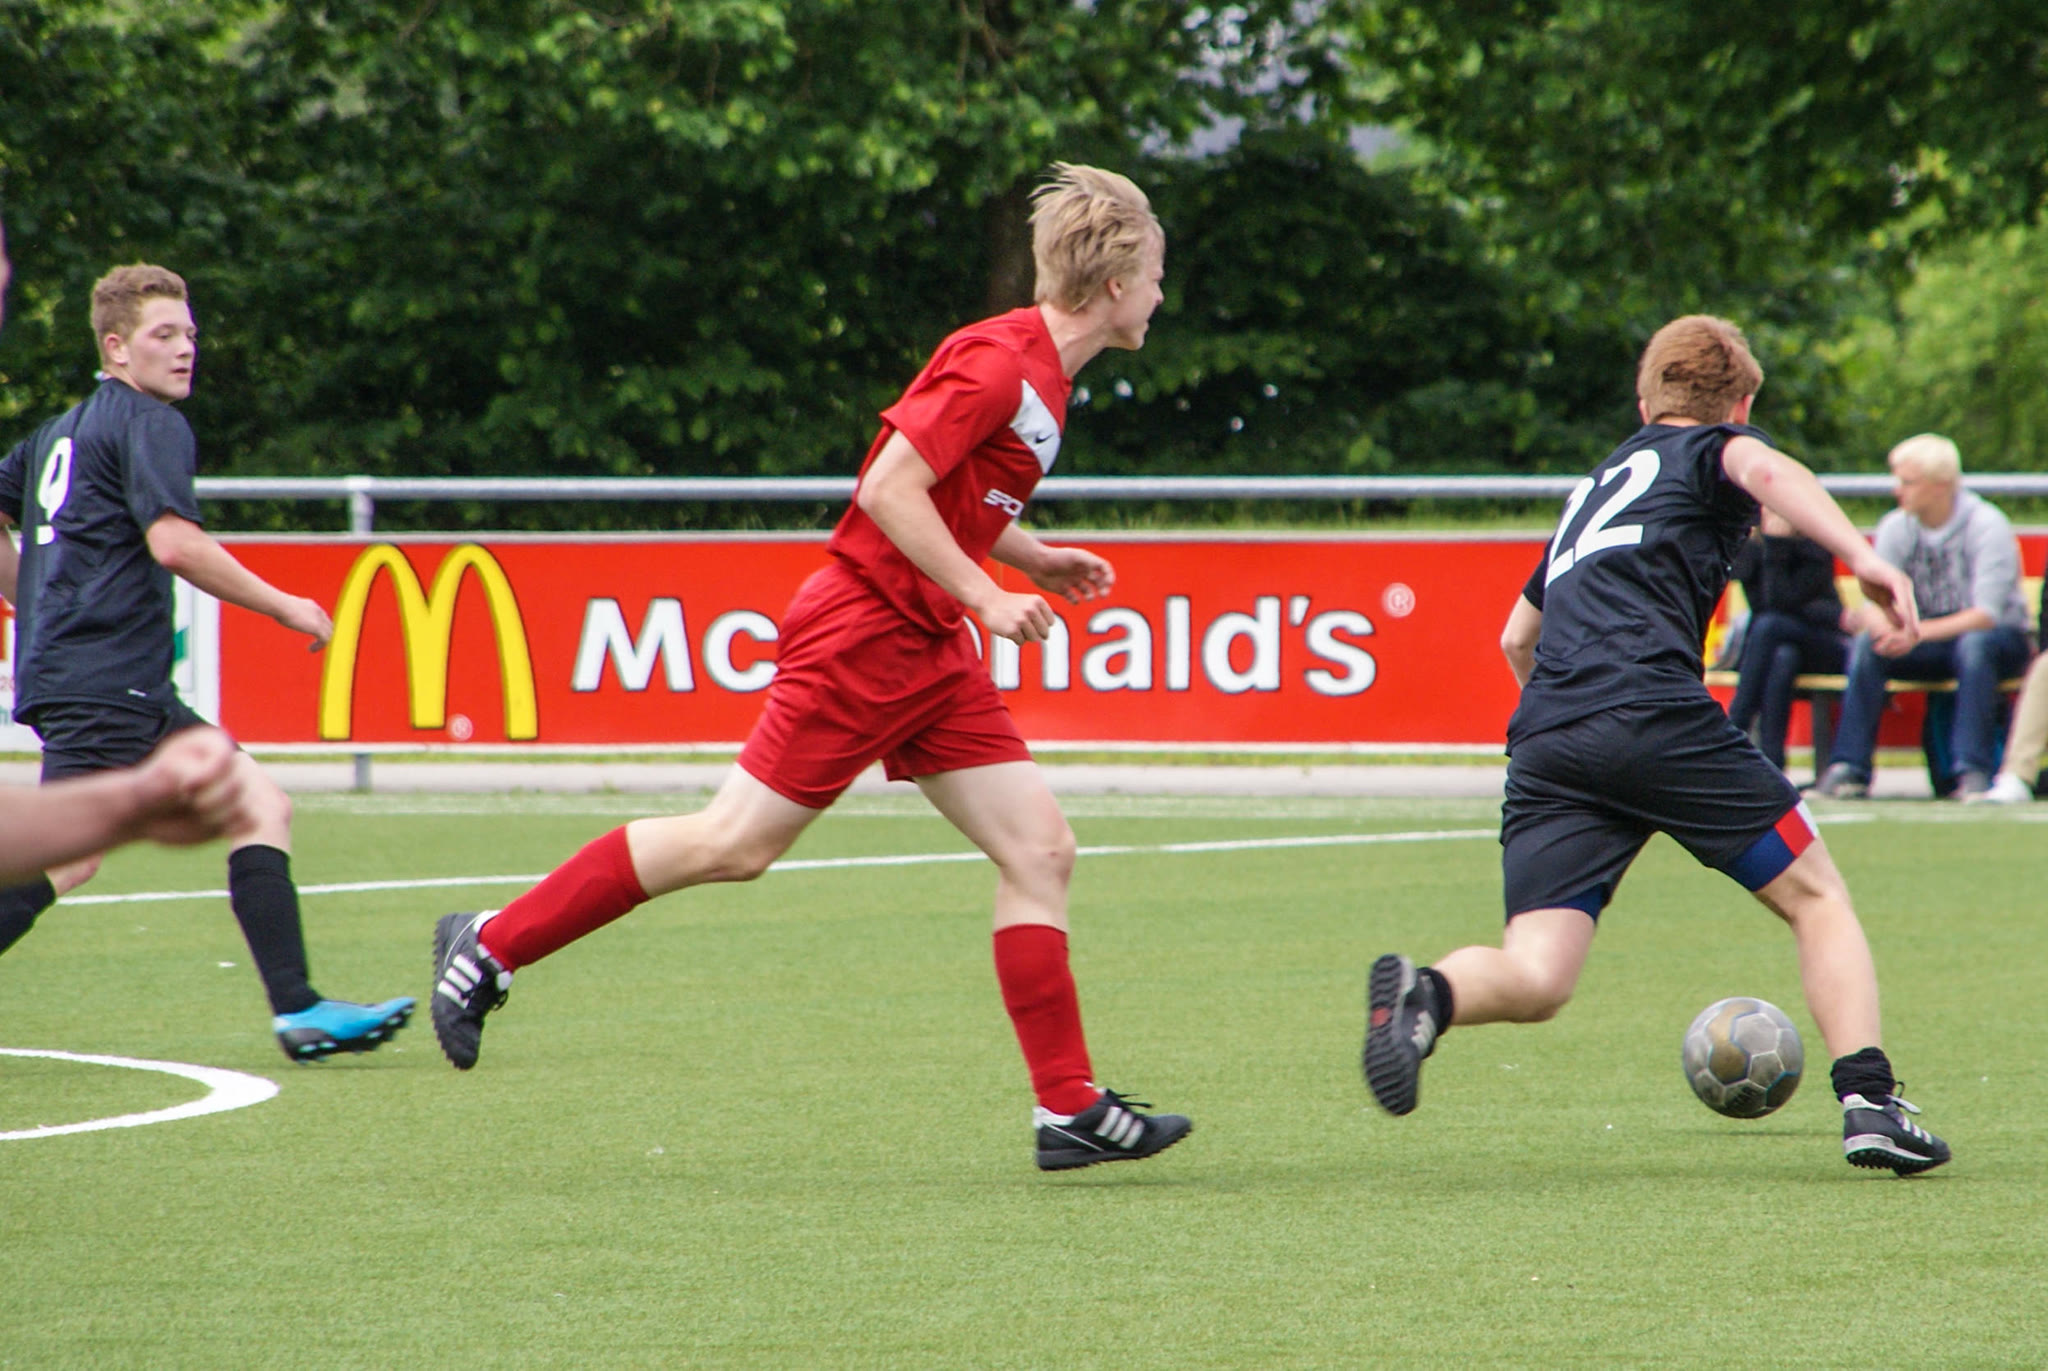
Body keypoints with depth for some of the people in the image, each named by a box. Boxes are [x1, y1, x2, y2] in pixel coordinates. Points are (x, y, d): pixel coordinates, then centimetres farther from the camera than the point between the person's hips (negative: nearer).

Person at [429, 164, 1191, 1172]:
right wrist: (984, 596, -19)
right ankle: (493, 945, 8)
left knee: (1039, 850, 0)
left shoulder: (1041, 374, 12)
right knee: (737, 842, -5)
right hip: (862, 633, -9)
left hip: (927, 653, 9)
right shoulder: (997, 362, -18)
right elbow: (890, 488, -23)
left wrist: (1036, 559, 15)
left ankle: (1070, 1109, -1)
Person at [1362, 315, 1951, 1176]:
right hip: (1656, 716, -5)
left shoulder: (1598, 485, 34)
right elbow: (1764, 468, -11)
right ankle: (1868, 1101, -3)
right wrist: (1862, 558, -21)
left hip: (1544, 738, 5)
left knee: (1534, 979, -5)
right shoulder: (1707, 453, 16)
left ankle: (1429, 993, -36)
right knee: (1816, 899, 12)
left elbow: (1517, 637, 44)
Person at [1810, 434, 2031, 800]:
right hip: (1928, 642, 4)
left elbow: (1987, 614, -24)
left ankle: (1973, 770, -39)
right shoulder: (1895, 527, -3)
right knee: (1867, 643, -24)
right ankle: (1849, 768, -25)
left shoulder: (1986, 525, -17)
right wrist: (1878, 623, -33)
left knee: (1974, 645, -39)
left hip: (1999, 637, -4)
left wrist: (1918, 633, -36)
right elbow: (1876, 603, -6)